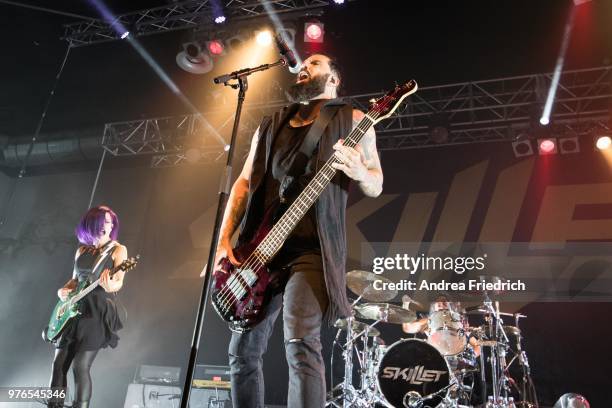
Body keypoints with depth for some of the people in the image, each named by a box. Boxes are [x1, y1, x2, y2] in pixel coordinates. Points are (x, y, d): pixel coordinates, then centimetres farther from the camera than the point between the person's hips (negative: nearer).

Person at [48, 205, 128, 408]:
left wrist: (110, 286, -34)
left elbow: (119, 281, -11)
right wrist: (63, 290, 2)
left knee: (80, 366, -12)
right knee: (59, 363, 4)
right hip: (74, 309, 6)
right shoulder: (82, 250, 16)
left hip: (98, 311, -6)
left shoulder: (118, 250, 0)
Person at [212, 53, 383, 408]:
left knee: (301, 344, -21)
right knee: (243, 350, 7)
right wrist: (224, 240, 4)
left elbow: (376, 186, 5)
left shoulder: (352, 120, 8)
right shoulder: (270, 126, 20)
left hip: (312, 249, -5)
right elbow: (244, 182, 16)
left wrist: (358, 172, -20)